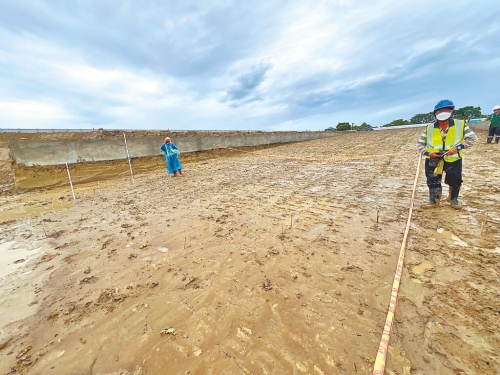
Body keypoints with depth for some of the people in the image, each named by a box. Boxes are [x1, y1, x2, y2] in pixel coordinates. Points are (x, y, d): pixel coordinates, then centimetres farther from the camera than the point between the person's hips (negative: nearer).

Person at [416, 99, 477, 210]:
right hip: (433, 160, 0)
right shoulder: (429, 128, -3)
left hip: (453, 160, 0)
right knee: (432, 182, 5)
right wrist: (427, 153, -13)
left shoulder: (460, 124, -5)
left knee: (455, 181, 11)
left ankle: (453, 199, 36)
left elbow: (472, 138, -4)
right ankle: (434, 201, 22)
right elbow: (419, 143, 2)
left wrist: (458, 147, -18)